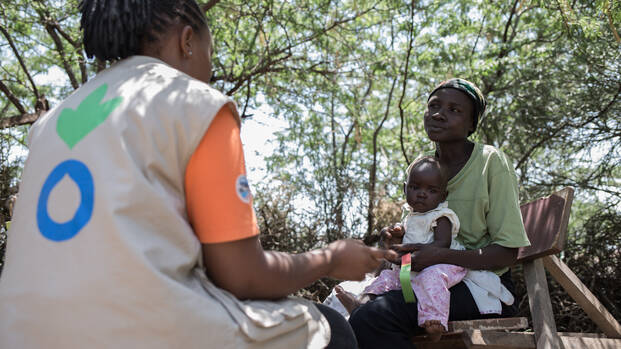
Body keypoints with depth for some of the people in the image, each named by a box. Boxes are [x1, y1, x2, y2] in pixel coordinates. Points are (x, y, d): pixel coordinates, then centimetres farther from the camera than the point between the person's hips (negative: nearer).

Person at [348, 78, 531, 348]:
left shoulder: (491, 161, -8)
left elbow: (507, 253, -11)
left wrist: (441, 256, -24)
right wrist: (401, 239, -4)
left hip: (482, 287, -6)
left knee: (370, 318, -28)